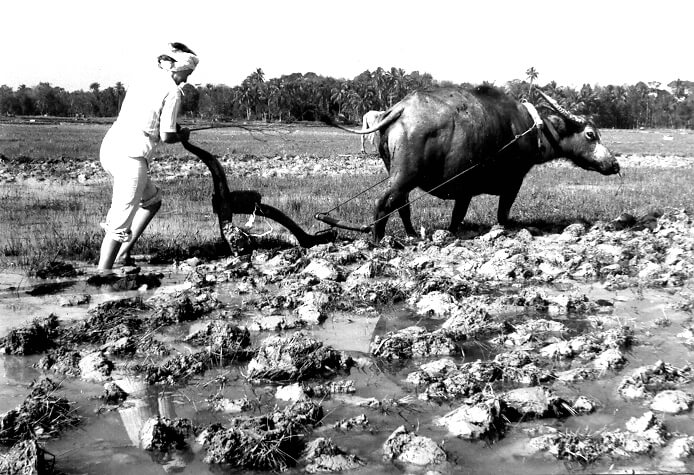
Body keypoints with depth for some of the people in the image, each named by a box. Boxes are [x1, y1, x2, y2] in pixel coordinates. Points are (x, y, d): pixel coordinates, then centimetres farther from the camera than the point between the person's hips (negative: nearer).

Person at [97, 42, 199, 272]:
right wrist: (181, 136, 15)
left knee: (152, 199, 25)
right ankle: (103, 270, -5)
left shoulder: (144, 81, 19)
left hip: (109, 147, 9)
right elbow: (166, 136, -5)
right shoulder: (172, 91, -5)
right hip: (131, 156, -9)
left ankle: (123, 253, 25)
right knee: (120, 221, -5)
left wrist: (174, 130, 17)